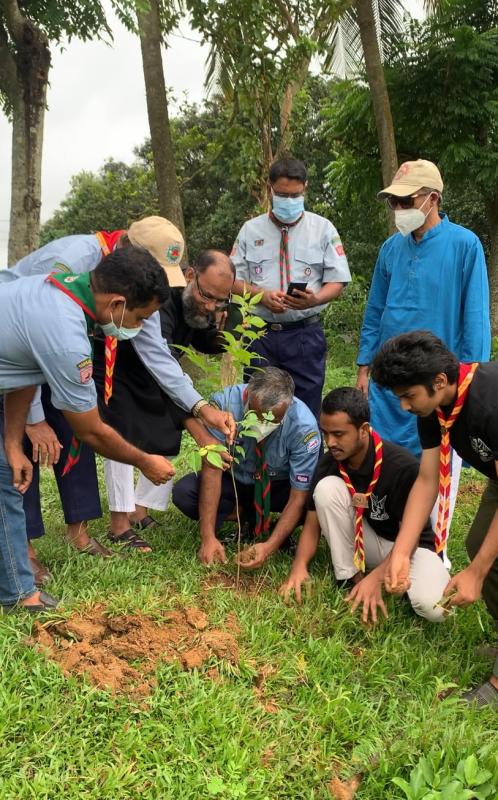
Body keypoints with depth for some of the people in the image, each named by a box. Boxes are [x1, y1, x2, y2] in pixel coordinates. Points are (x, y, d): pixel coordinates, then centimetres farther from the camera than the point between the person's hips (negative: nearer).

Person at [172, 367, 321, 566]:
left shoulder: (304, 426, -29)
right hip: (233, 479, 0)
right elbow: (212, 469, -28)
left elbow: (299, 496, -25)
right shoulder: (225, 404, -30)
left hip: (279, 487, 0)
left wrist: (270, 547, -35)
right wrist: (208, 537, -33)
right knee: (182, 493, -27)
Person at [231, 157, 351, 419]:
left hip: (305, 335, -1)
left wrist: (314, 299, -21)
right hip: (261, 335, 1)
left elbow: (337, 282, 1)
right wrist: (262, 295, -14)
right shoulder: (250, 230, 7)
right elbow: (234, 280, 6)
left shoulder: (323, 229, 4)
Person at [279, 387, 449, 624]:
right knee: (327, 487, -25)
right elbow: (312, 523, -9)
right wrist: (300, 565, -26)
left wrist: (376, 578, -30)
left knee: (434, 608, -33)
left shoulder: (403, 466, -27)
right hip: (359, 546, 3)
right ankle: (351, 577, -11)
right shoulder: (328, 465, -15)